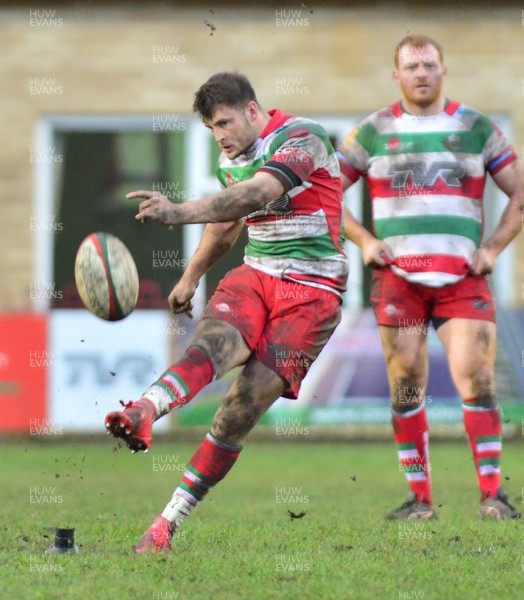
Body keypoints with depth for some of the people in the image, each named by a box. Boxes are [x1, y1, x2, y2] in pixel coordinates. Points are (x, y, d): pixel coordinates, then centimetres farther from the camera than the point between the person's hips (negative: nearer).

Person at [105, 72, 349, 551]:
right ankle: (142, 415, -59)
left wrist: (182, 213, -45)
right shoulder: (231, 161, 10)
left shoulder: (302, 138, -15)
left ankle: (168, 522, -12)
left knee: (247, 403, -15)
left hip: (312, 291, -6)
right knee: (215, 342, -28)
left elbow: (258, 193, -33)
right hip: (254, 276, 6)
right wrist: (192, 276, 40)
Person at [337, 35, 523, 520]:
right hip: (397, 276, 0)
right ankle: (419, 498, 5)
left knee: (477, 380, -12)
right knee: (407, 388, -3)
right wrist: (363, 241, 1)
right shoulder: (373, 132, 8)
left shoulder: (477, 128, 10)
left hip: (463, 276, 0)